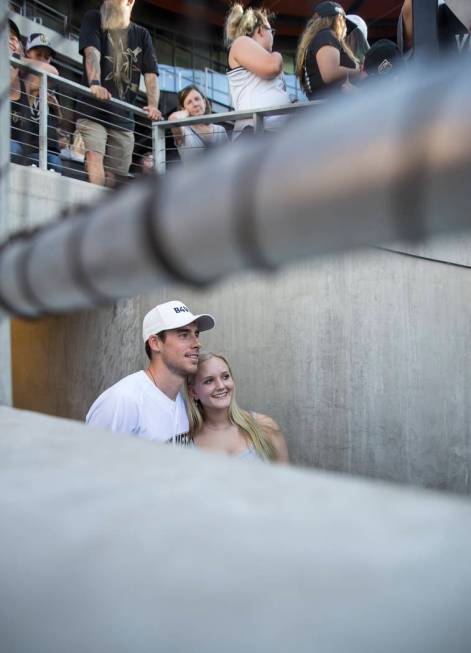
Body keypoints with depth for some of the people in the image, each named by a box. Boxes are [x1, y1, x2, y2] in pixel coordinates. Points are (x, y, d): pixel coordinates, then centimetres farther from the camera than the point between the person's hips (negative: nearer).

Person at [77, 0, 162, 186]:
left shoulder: (142, 35, 14)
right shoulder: (93, 20, 9)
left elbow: (151, 74, 3)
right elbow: (92, 52, -11)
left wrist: (153, 105, -16)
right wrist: (95, 84, -31)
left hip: (124, 117, 3)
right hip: (92, 110, -3)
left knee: (119, 174, 1)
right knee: (94, 156, -22)